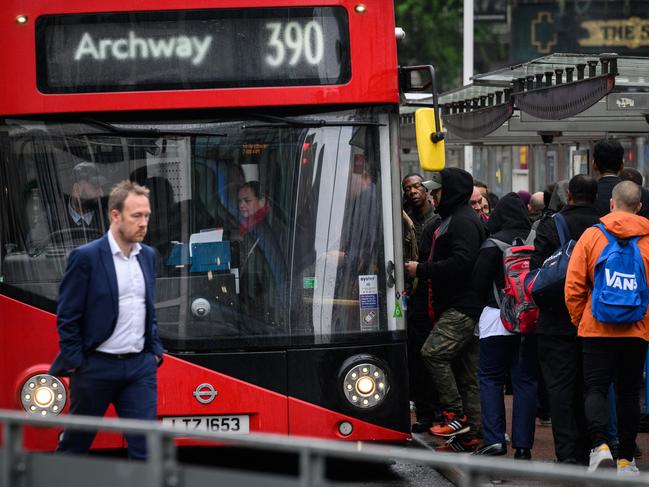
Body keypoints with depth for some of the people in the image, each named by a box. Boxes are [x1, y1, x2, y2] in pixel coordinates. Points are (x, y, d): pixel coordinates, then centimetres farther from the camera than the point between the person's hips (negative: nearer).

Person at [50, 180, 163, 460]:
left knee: (145, 443, -4)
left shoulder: (148, 256, 9)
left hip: (140, 366, 4)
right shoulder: (85, 257, -10)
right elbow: (67, 316, -8)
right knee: (76, 441, 11)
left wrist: (155, 350, 10)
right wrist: (75, 362, -9)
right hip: (96, 366, -4)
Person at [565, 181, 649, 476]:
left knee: (595, 388, 4)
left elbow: (573, 286, -3)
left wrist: (580, 320, 10)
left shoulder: (592, 235, -4)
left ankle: (600, 445, -19)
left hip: (597, 329, -1)